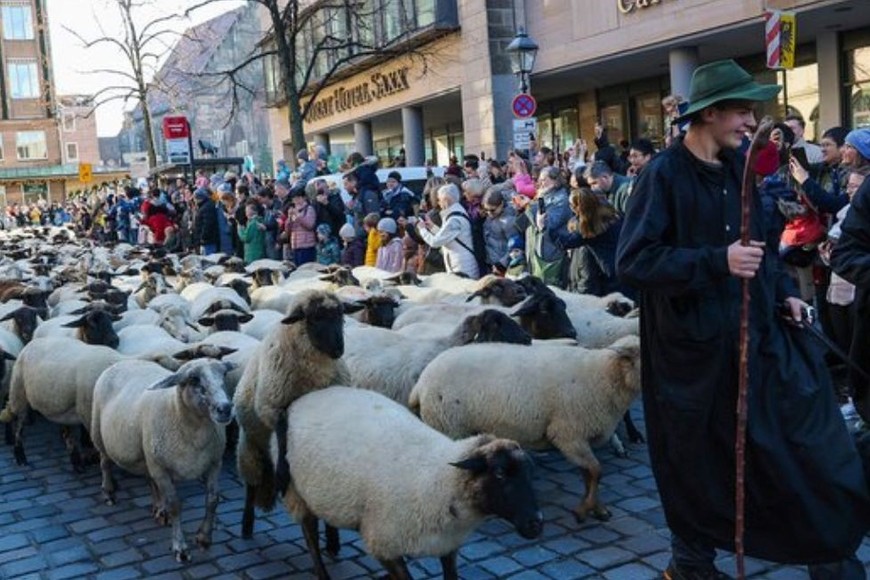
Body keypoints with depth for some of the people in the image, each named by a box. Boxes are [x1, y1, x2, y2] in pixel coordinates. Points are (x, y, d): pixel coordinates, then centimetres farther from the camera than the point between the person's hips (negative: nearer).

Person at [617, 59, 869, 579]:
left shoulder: (741, 165, 8)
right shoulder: (664, 174, -13)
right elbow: (633, 261, -20)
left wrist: (782, 289, 6)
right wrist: (716, 262, -26)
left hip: (760, 330, 6)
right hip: (695, 341, -6)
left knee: (813, 444, 7)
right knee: (696, 458, 10)